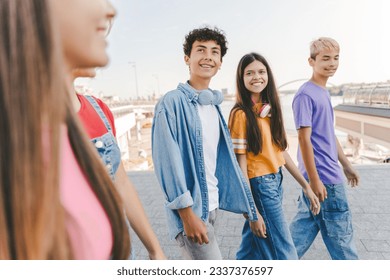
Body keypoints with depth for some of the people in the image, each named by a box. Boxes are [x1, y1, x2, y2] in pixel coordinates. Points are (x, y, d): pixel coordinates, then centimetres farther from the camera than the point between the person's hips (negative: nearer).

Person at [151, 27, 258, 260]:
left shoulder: (214, 105, 10)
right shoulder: (172, 102, -14)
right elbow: (168, 160, -18)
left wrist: (249, 204, 15)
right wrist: (187, 213, -19)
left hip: (212, 204, 8)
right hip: (191, 208, -7)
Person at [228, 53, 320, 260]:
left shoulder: (270, 109, 7)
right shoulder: (241, 114, -15)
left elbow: (281, 150, 11)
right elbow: (240, 164, -16)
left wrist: (306, 186, 11)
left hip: (276, 181, 7)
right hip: (259, 186, -7)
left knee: (253, 248, 21)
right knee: (285, 254, 6)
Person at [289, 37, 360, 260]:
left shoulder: (324, 93, 12)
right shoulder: (306, 95, -16)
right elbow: (304, 139, -19)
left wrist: (347, 165, 20)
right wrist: (314, 180, -19)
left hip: (329, 174, 9)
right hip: (324, 177, -9)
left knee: (305, 227, 17)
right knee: (341, 234, 10)